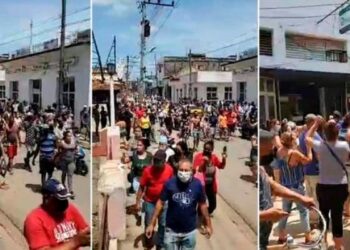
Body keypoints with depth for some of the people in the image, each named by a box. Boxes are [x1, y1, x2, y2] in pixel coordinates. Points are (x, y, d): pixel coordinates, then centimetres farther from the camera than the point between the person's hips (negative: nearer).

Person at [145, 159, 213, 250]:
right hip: (171, 230, -1)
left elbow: (202, 205, 1)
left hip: (190, 231, 1)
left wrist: (208, 224, 6)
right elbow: (161, 203, -7)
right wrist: (152, 224, -6)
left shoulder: (197, 184, -12)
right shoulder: (170, 183, -16)